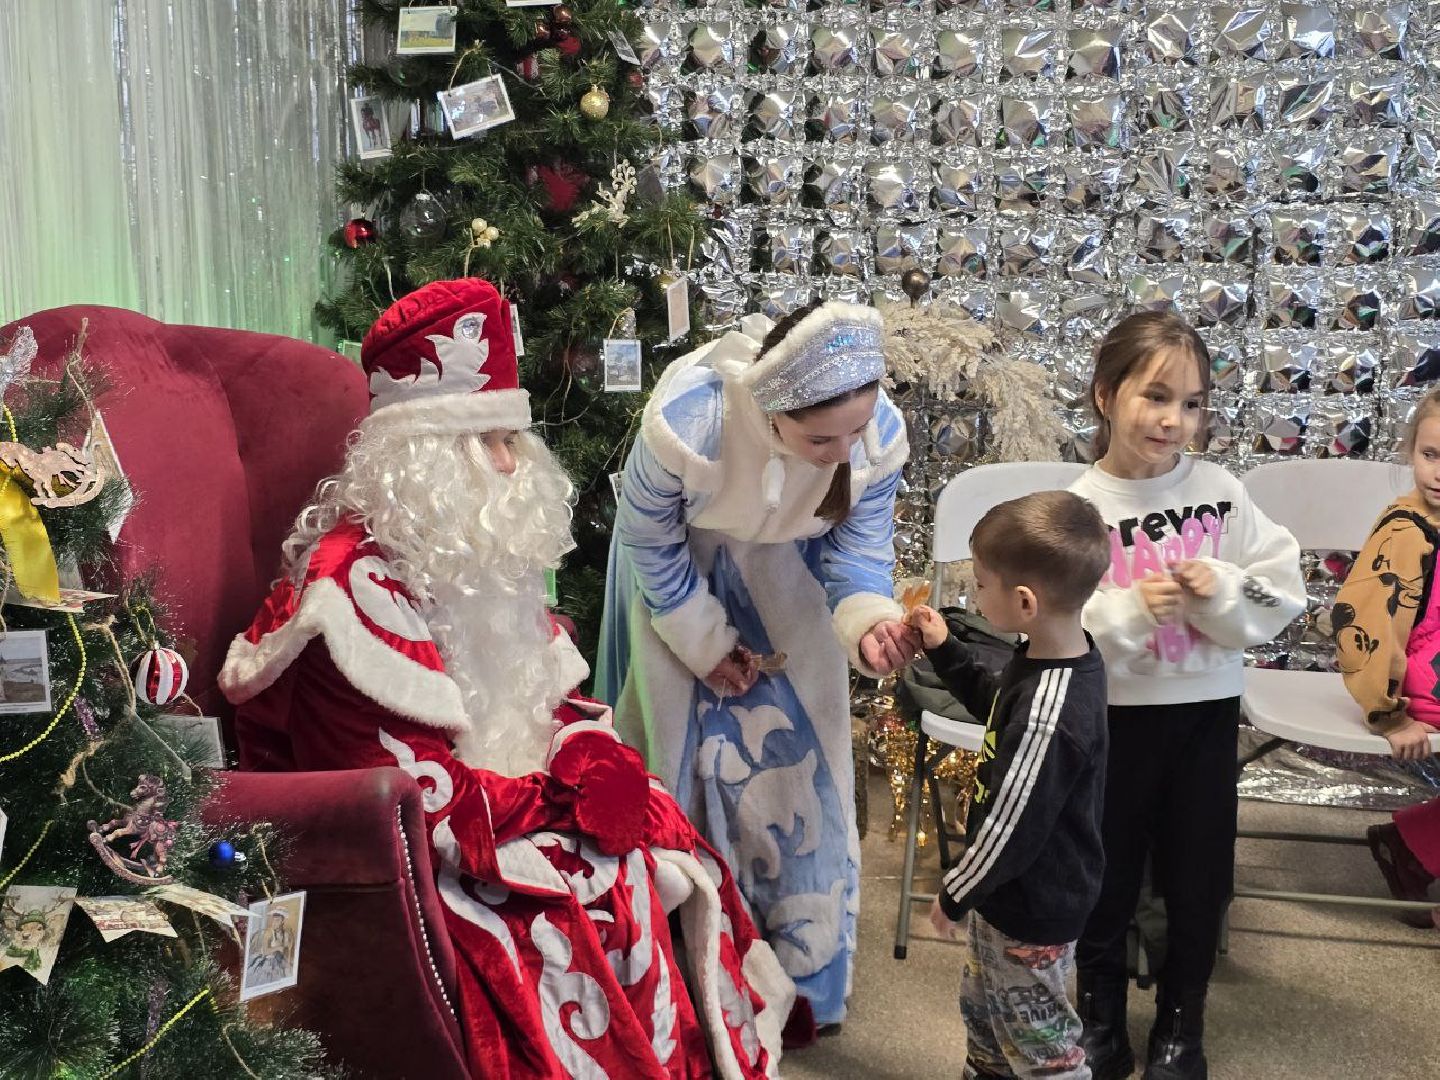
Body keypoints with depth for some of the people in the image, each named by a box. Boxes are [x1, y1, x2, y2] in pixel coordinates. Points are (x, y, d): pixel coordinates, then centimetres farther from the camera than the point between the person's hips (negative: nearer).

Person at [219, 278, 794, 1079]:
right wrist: (559, 799, -18)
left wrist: (593, 764, -9)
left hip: (504, 809, 8)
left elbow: (554, 697, 13)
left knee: (681, 866, -5)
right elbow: (405, 794, -23)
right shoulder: (357, 585, -20)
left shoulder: (477, 558, 9)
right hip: (412, 863, -8)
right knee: (597, 920, -24)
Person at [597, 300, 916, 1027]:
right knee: (687, 748, 5)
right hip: (681, 569, -2)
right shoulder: (686, 420, -41)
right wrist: (704, 641, -12)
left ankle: (803, 973, 26)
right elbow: (650, 540, -21)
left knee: (797, 747, 5)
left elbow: (857, 551, -16)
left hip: (782, 573, 2)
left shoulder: (879, 435, -32)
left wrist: (868, 623, -39)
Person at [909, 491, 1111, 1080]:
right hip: (1017, 892, 9)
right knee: (984, 1005, 30)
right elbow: (997, 703, 15)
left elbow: (1011, 831, -27)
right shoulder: (1063, 655, -7)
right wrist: (944, 650, 9)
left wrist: (954, 895, -12)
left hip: (1032, 910, -9)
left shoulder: (1047, 718, -37)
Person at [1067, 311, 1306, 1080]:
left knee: (1199, 877, 14)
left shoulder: (1220, 492, -5)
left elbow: (1284, 595, -3)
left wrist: (1221, 591, -20)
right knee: (1106, 875, 13)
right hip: (1112, 715, -2)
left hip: (1207, 709, 2)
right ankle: (1099, 1018, 34)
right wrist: (1132, 609, -27)